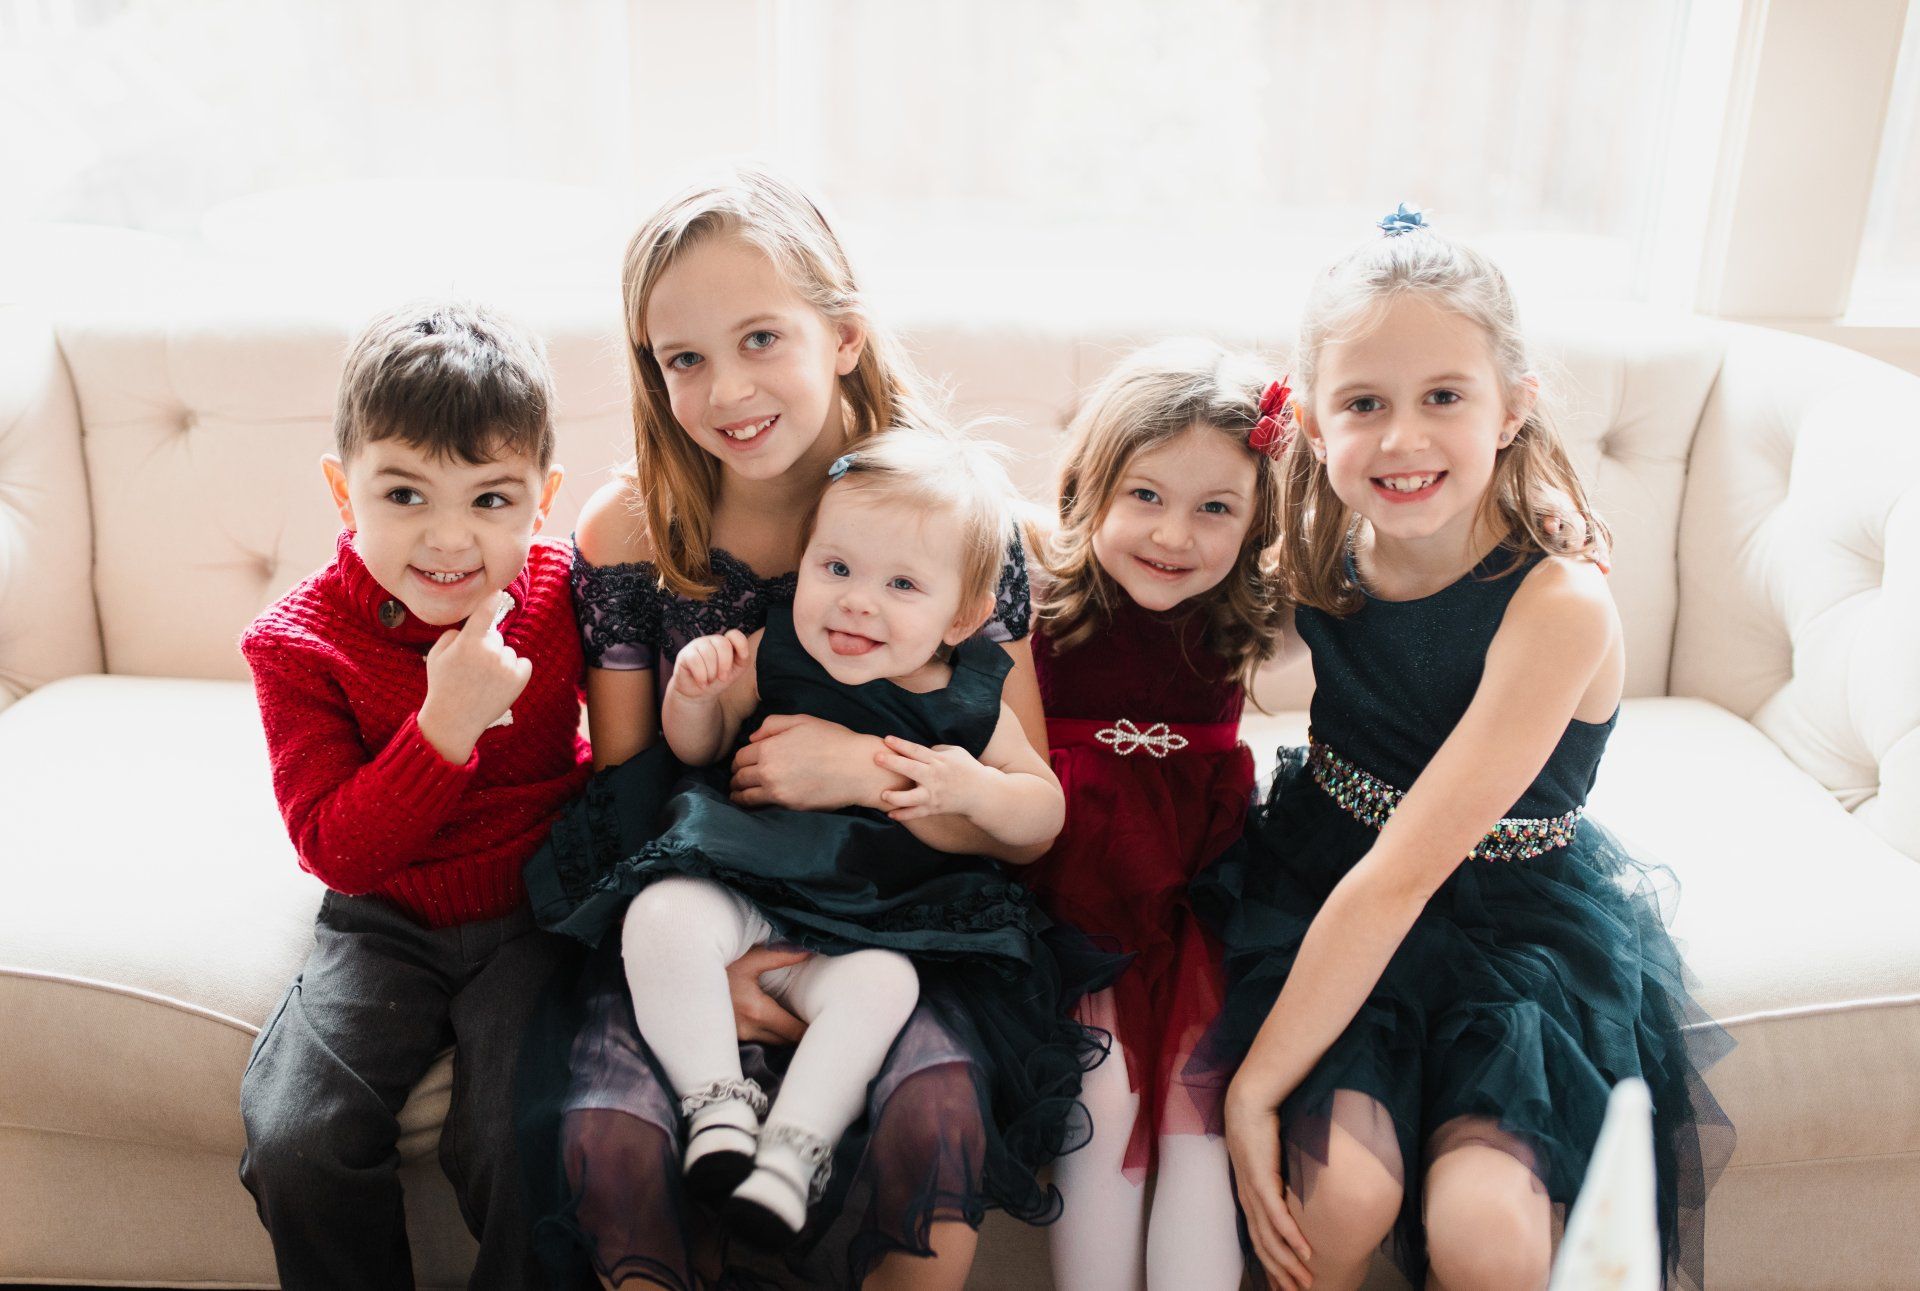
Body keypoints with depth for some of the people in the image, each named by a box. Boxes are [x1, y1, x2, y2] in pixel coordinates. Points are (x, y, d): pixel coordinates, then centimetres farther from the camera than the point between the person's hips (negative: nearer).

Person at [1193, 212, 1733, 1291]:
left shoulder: (1561, 605, -24)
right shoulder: (1321, 553, -9)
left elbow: (1400, 876, -26)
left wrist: (1258, 1081, -23)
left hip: (1515, 927, -2)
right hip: (1324, 893, 3)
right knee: (1335, 1192, -21)